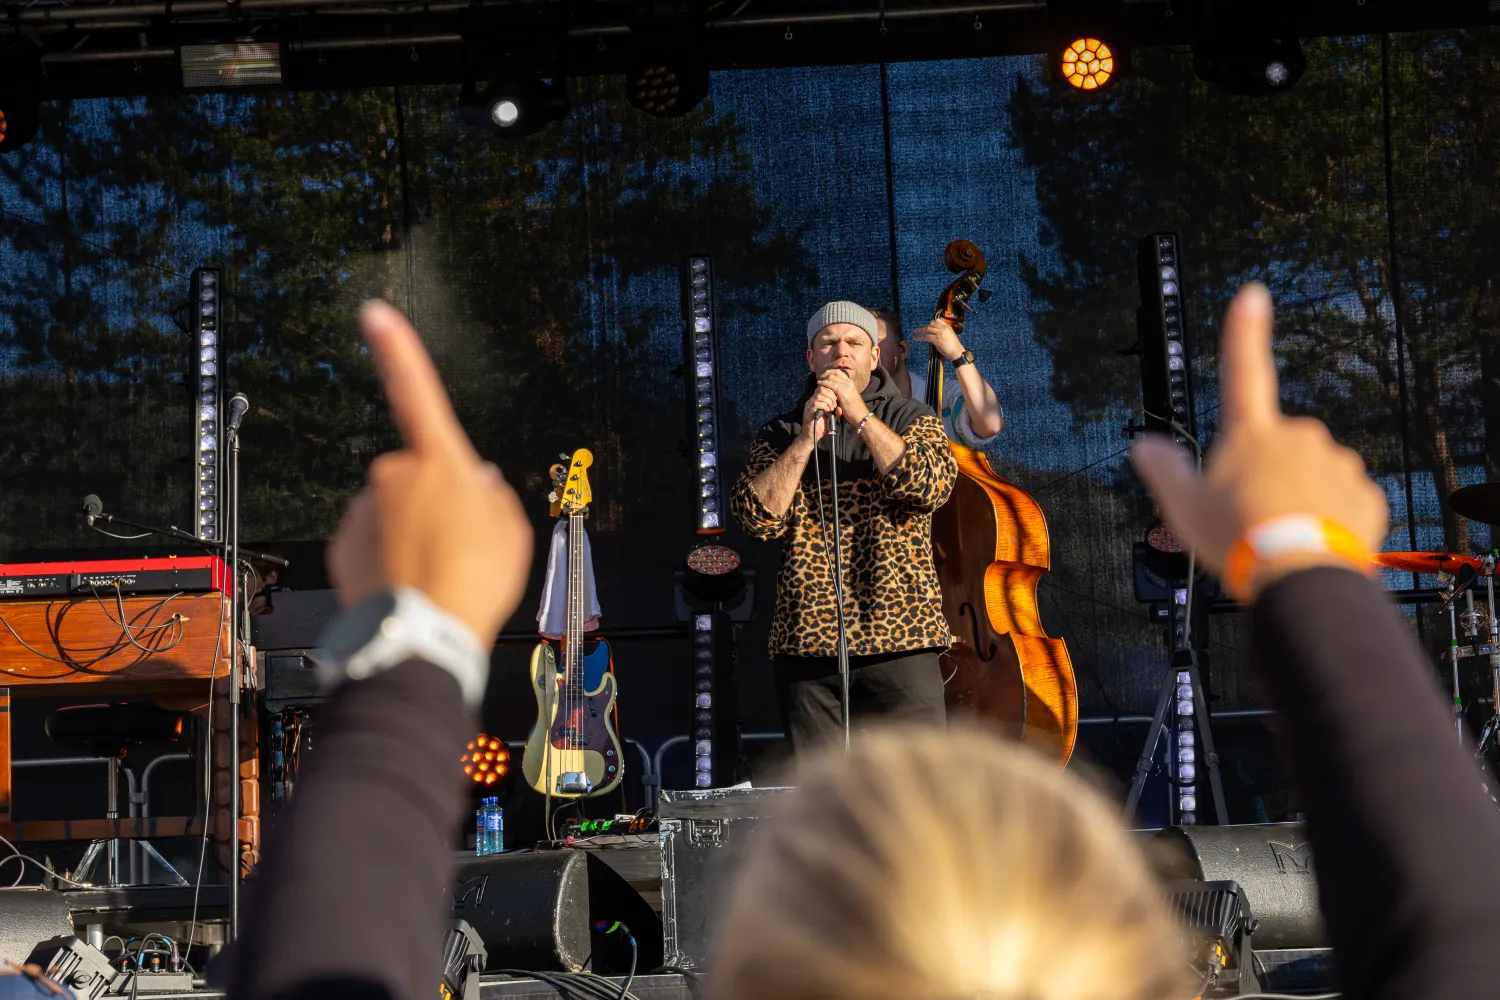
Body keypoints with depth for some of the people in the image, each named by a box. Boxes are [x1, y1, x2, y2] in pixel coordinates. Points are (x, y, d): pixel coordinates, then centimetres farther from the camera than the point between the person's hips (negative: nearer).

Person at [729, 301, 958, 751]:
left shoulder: (910, 418, 9)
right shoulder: (781, 433, 12)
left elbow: (932, 487, -11)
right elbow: (757, 518, -3)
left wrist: (859, 415, -12)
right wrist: (807, 438, -9)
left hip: (899, 640, -2)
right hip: (806, 641, 2)